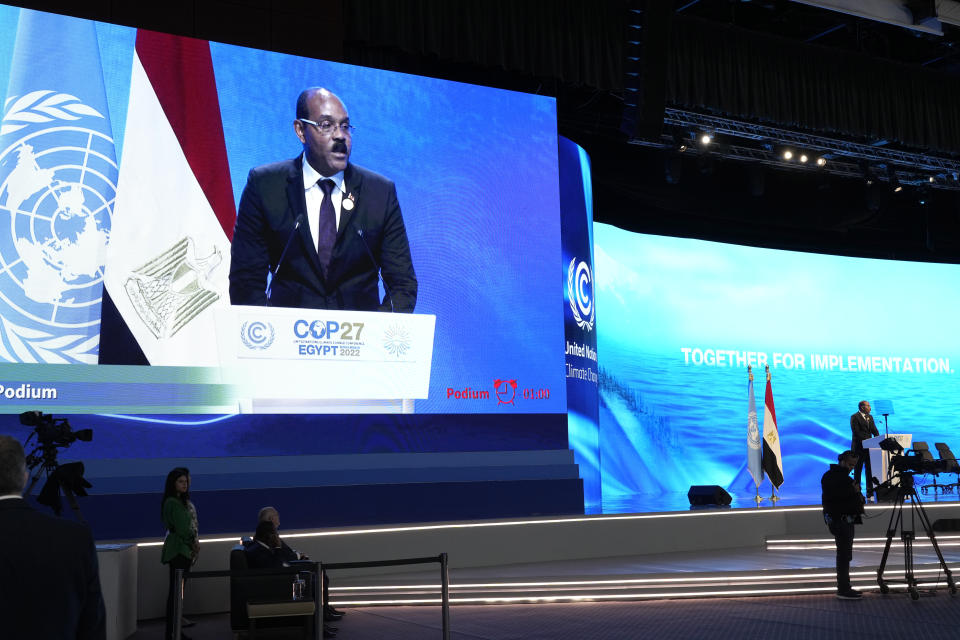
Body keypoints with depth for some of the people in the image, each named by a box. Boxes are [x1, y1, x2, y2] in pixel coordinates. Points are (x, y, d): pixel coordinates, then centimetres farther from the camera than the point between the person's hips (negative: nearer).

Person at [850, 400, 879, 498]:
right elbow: (856, 432, -15)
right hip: (859, 448, -6)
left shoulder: (870, 417, 16)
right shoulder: (854, 417, -6)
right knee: (858, 470, -1)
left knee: (870, 470, 4)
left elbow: (874, 430, 12)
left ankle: (870, 492, 7)